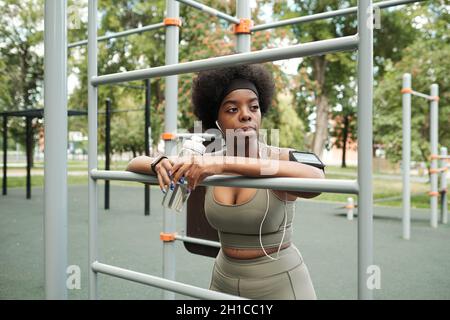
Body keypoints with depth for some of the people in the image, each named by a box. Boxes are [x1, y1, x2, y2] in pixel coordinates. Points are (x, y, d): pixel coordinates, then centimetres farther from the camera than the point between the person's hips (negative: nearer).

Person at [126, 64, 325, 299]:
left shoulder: (282, 158, -15)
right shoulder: (207, 165, -3)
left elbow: (315, 179, -38)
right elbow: (134, 165, 3)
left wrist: (227, 163, -41)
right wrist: (160, 164, -20)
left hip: (279, 284, -4)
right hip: (224, 281, 4)